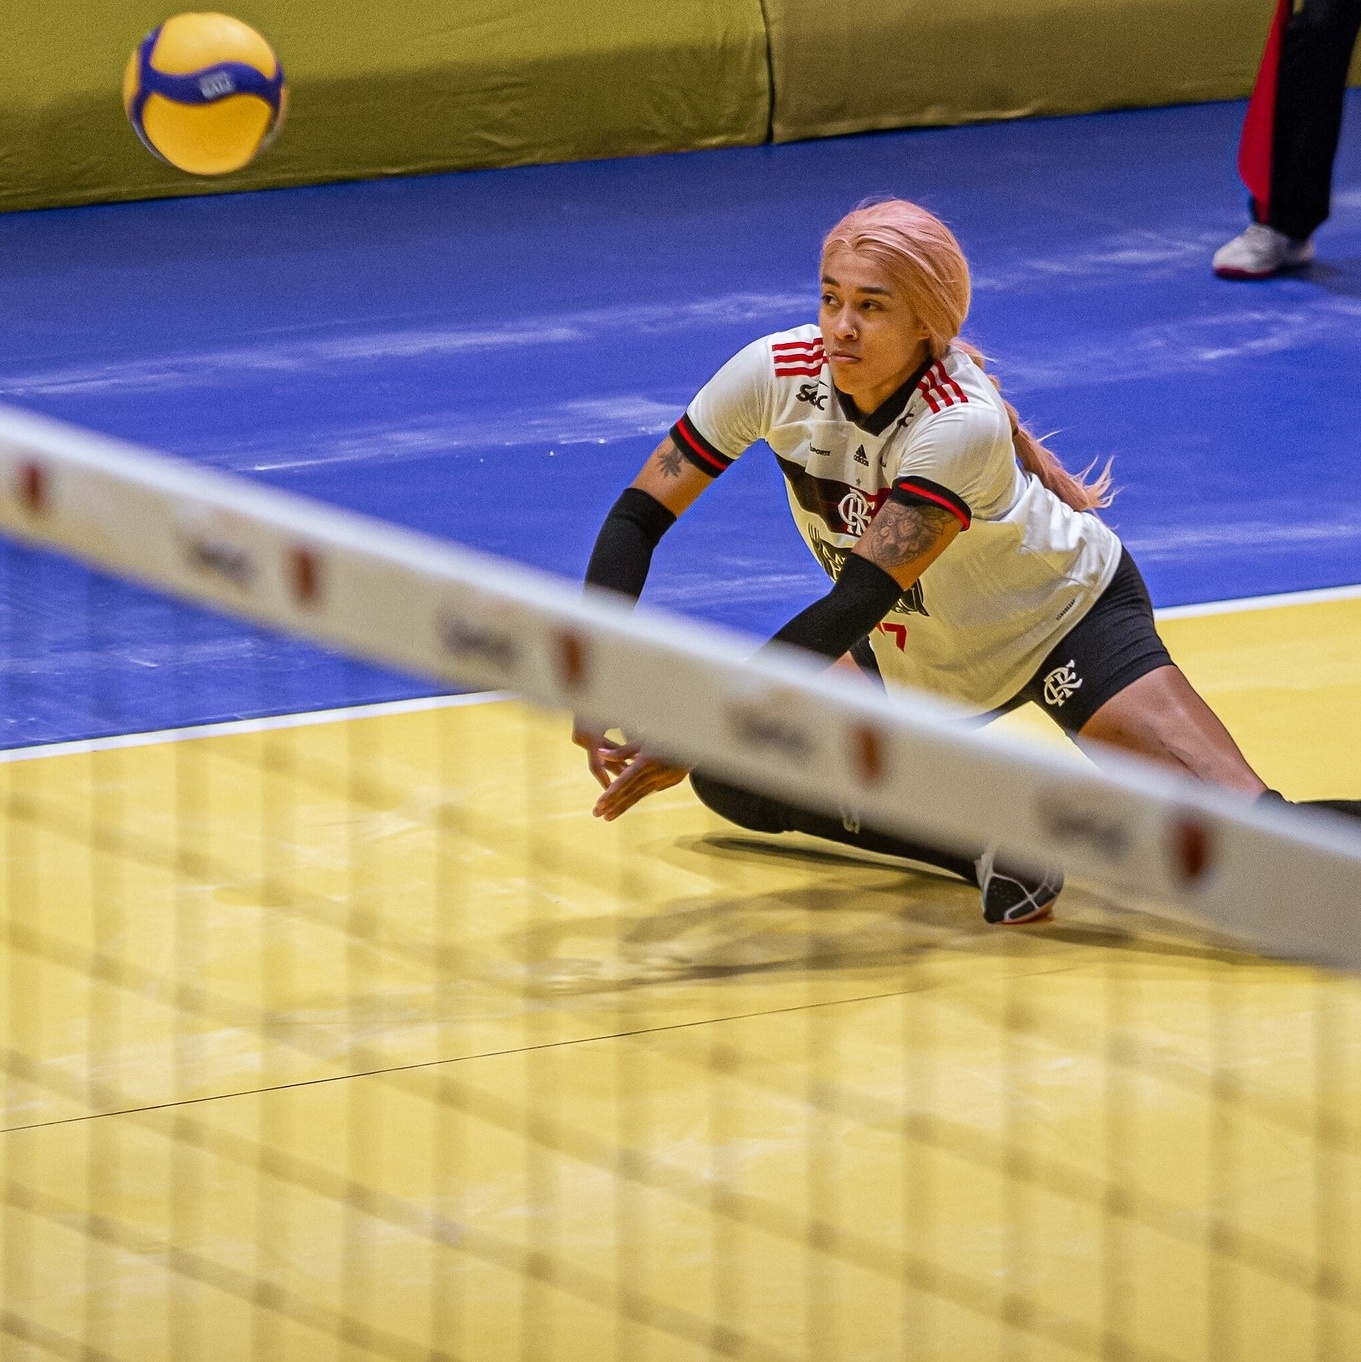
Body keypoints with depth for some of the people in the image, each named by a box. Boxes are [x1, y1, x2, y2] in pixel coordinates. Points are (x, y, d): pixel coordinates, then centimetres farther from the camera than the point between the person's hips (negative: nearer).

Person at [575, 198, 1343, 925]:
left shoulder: (963, 424, -35)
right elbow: (640, 515, -15)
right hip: (920, 657, 7)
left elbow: (854, 605, -41)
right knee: (735, 781, -4)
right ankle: (983, 848, 0)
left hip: (1068, 620, -7)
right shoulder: (777, 374, -20)